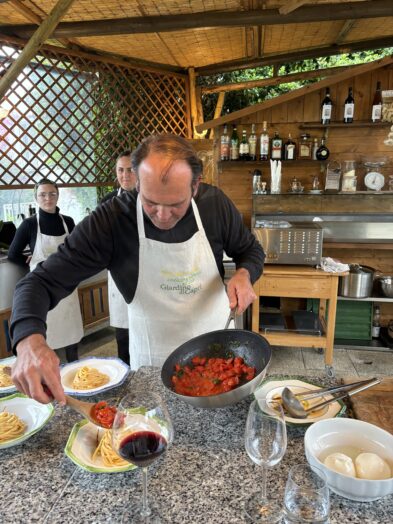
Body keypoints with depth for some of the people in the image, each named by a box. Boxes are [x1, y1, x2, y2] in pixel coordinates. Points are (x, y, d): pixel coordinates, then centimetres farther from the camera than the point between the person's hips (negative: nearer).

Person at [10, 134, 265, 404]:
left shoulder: (216, 203, -16)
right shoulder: (109, 220, -24)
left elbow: (251, 250, 2)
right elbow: (42, 281, -23)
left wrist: (244, 274, -22)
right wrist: (31, 340, -43)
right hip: (153, 359, -2)